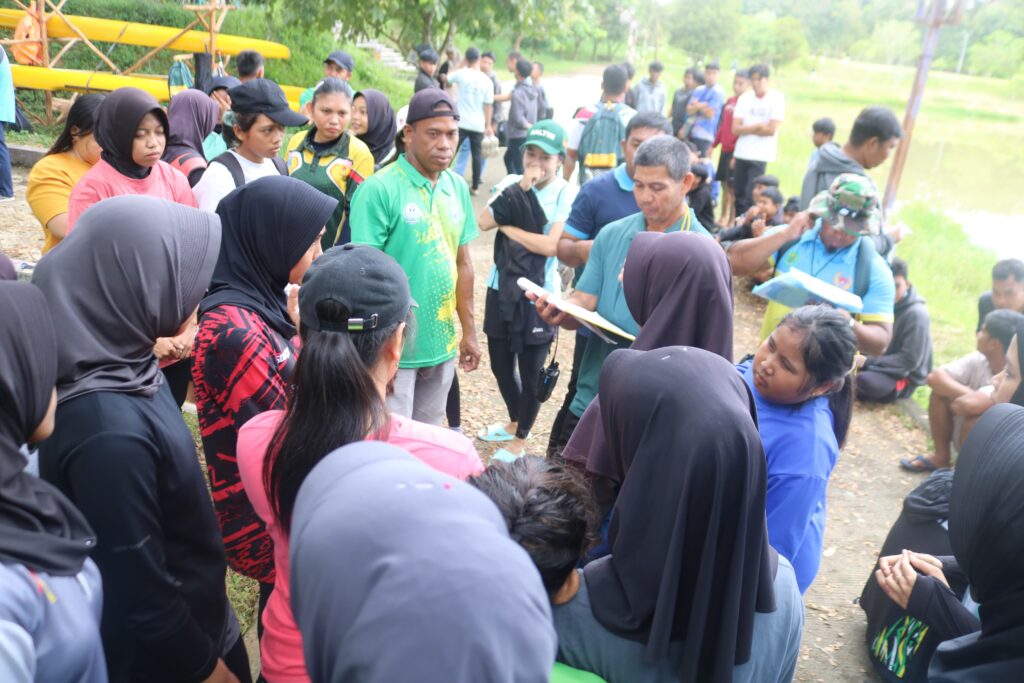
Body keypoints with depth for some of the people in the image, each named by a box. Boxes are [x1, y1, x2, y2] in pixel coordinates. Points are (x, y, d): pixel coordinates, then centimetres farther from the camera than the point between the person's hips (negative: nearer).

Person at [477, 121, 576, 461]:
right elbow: (483, 222, -13)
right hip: (501, 289, 5)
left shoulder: (566, 195, -10)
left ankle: (519, 441, 27)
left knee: (531, 372, 6)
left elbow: (550, 245, -20)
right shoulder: (510, 183, 2)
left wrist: (508, 228, -11)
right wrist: (520, 187, -17)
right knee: (500, 364, 18)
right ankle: (514, 422, 44)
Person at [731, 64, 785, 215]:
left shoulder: (777, 98, -4)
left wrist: (747, 129, -4)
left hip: (760, 155, -4)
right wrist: (757, 126, -12)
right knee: (738, 193, 6)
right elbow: (735, 129, -1)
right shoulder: (744, 98, 6)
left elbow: (771, 130, -11)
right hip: (741, 154, 4)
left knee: (751, 195, -10)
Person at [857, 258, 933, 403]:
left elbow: (910, 360, -21)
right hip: (883, 366, 6)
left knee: (865, 380, -35)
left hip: (905, 377, -6)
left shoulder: (916, 313, -20)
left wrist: (868, 362, -25)